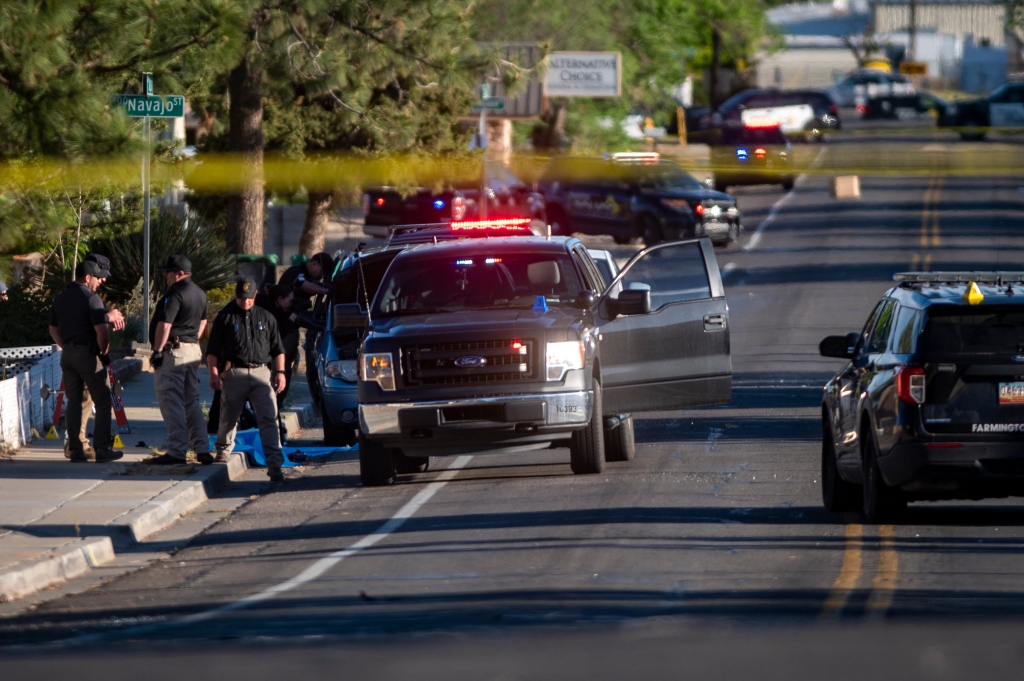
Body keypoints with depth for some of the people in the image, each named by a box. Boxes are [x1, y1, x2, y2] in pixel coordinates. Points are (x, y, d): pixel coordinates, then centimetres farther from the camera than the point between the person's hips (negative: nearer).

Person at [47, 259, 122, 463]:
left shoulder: (59, 299, 10)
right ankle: (102, 449, -3)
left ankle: (76, 450, 7)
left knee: (73, 402, 9)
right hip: (88, 353, -7)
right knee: (102, 401, 1)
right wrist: (105, 352, -3)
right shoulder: (91, 299, -12)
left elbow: (53, 329, 16)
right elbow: (101, 330, -18)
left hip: (68, 354, 7)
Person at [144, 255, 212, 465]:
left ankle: (177, 451, -9)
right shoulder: (199, 294, 14)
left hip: (173, 351, -9)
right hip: (193, 351, 9)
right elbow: (202, 321, 26)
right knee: (192, 401, 14)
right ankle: (202, 449, 11)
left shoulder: (175, 294, -17)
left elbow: (164, 324, -22)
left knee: (170, 401, -6)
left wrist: (157, 350, -20)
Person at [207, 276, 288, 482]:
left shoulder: (266, 318, 15)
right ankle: (223, 450, 35)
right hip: (234, 373, -1)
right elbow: (212, 350, 5)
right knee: (229, 416, 9)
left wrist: (280, 371, 5)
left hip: (261, 372, 1)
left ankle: (274, 463, -18)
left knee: (269, 417, -11)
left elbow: (277, 349, 18)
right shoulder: (225, 318, 7)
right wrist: (214, 373, -7)